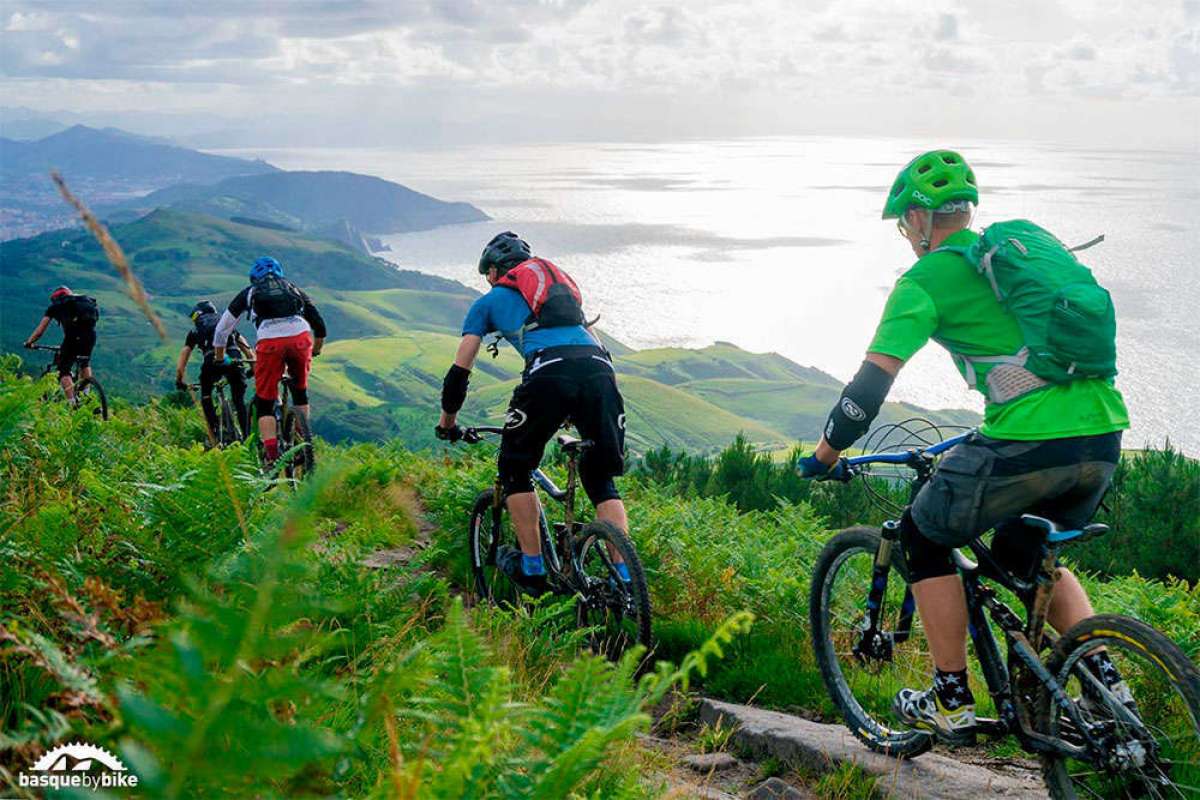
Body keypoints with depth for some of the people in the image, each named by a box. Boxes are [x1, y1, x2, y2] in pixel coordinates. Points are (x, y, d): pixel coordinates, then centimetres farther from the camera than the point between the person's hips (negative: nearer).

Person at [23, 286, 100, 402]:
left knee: (64, 371, 4)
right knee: (85, 363, 30)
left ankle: (72, 403, -10)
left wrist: (29, 342, 35)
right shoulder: (82, 299, 34)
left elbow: (40, 330, 19)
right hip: (90, 333, 4)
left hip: (74, 334, -4)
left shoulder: (55, 307, 22)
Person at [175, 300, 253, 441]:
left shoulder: (195, 331, 29)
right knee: (239, 400, 16)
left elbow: (183, 357, 28)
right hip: (234, 360, 2)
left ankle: (217, 435, 8)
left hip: (212, 362, -2)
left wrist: (179, 381, 36)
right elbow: (247, 348, 32)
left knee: (206, 398, 21)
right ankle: (247, 437, 5)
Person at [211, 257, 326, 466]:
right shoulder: (293, 288, 30)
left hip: (269, 342, -2)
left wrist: (219, 358, 41)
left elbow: (222, 329, 28)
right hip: (300, 337, 2)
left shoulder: (249, 292, 25)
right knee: (300, 392, 27)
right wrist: (316, 351, 42)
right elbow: (319, 325, 27)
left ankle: (271, 458, -5)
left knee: (264, 404, 7)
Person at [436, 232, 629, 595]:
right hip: (600, 367, 4)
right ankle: (625, 577, 3)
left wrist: (447, 421, 37)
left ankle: (532, 568, 17)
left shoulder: (490, 300, 24)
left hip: (550, 373, -4)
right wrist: (574, 410, 53)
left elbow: (460, 370, 23)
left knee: (515, 470, 18)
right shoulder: (560, 282, 38)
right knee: (601, 479, 15)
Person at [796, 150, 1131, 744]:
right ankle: (1108, 682, 17)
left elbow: (871, 382, -5)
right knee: (1023, 554, 30)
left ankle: (952, 704, 17)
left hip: (1028, 444, -7)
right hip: (1102, 436, 7)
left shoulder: (925, 280, 1)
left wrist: (824, 456, 8)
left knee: (924, 538, 16)